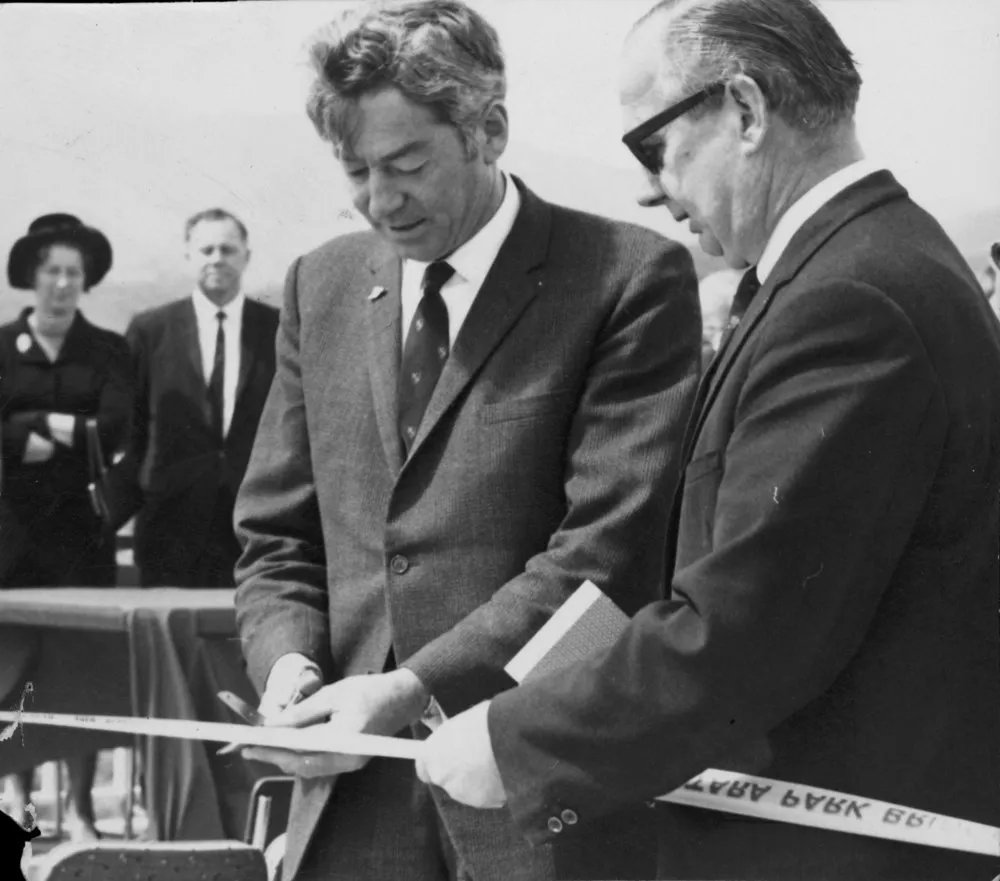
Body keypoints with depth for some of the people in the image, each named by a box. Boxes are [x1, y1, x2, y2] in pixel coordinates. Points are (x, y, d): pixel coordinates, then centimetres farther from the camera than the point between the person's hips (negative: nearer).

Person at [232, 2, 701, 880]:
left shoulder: (630, 277, -7)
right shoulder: (322, 286, 11)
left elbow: (605, 550, -14)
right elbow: (277, 541, 14)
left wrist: (414, 688, -19)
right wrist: (289, 659, -6)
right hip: (355, 805, 5)